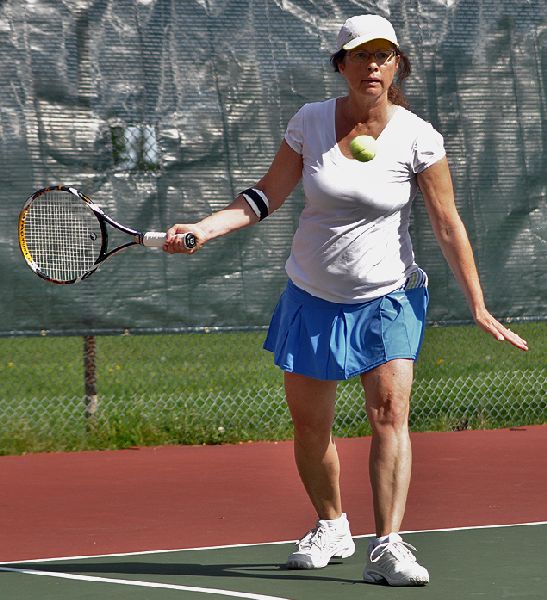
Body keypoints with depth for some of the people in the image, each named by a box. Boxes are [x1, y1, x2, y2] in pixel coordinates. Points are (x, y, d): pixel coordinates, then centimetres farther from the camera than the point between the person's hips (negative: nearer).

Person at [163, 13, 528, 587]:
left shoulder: (417, 137, -10)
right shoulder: (310, 122, -5)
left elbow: (447, 225, -6)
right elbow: (266, 195, 2)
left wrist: (478, 307, -7)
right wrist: (204, 227, -11)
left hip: (387, 298, -2)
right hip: (313, 296, 2)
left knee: (390, 410, -18)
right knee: (308, 423, 6)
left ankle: (387, 546, -20)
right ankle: (331, 527, 29)